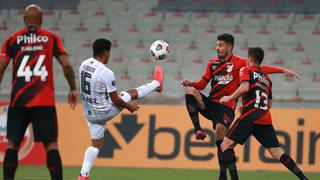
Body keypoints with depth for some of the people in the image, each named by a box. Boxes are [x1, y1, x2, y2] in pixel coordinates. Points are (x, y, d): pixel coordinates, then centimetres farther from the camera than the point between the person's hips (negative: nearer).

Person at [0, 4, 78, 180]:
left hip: (18, 100, 1)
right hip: (45, 101, -1)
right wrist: (73, 89, 11)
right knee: (51, 144, 0)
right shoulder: (51, 38, 6)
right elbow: (66, 65, -2)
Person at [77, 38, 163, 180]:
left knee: (96, 144, 16)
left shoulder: (84, 65, -3)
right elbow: (115, 100, -18)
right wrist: (129, 107, 1)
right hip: (104, 111, -7)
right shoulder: (106, 73, -26)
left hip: (89, 113, 7)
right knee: (132, 93, 14)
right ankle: (156, 84, 39)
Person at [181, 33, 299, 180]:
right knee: (190, 90, -21)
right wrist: (190, 83, -5)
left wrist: (283, 71, -6)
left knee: (220, 131, -23)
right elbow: (202, 84, 15)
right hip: (210, 102, 4)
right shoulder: (213, 63, 14)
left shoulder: (239, 63, 1)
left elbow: (261, 68, 1)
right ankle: (198, 129, -32)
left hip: (226, 106, -4)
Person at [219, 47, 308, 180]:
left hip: (250, 118, -6)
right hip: (266, 119, 6)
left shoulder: (246, 70, 7)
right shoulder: (266, 78, 27)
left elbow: (245, 88, -13)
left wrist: (229, 98, -1)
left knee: (226, 145, -3)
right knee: (277, 152, 6)